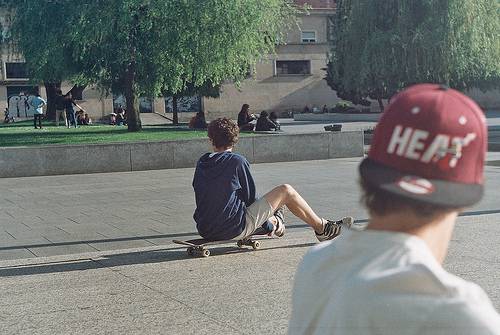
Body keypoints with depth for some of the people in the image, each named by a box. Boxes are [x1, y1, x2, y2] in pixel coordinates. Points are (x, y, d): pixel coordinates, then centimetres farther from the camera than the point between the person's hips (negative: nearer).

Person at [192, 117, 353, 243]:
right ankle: (322, 228, 21)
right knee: (286, 190, 5)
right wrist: (268, 226, 14)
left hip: (205, 231, 6)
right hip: (235, 229, -6)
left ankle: (273, 222, 54)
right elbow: (249, 196, -3)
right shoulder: (237, 161, -10)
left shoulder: (201, 163, 7)